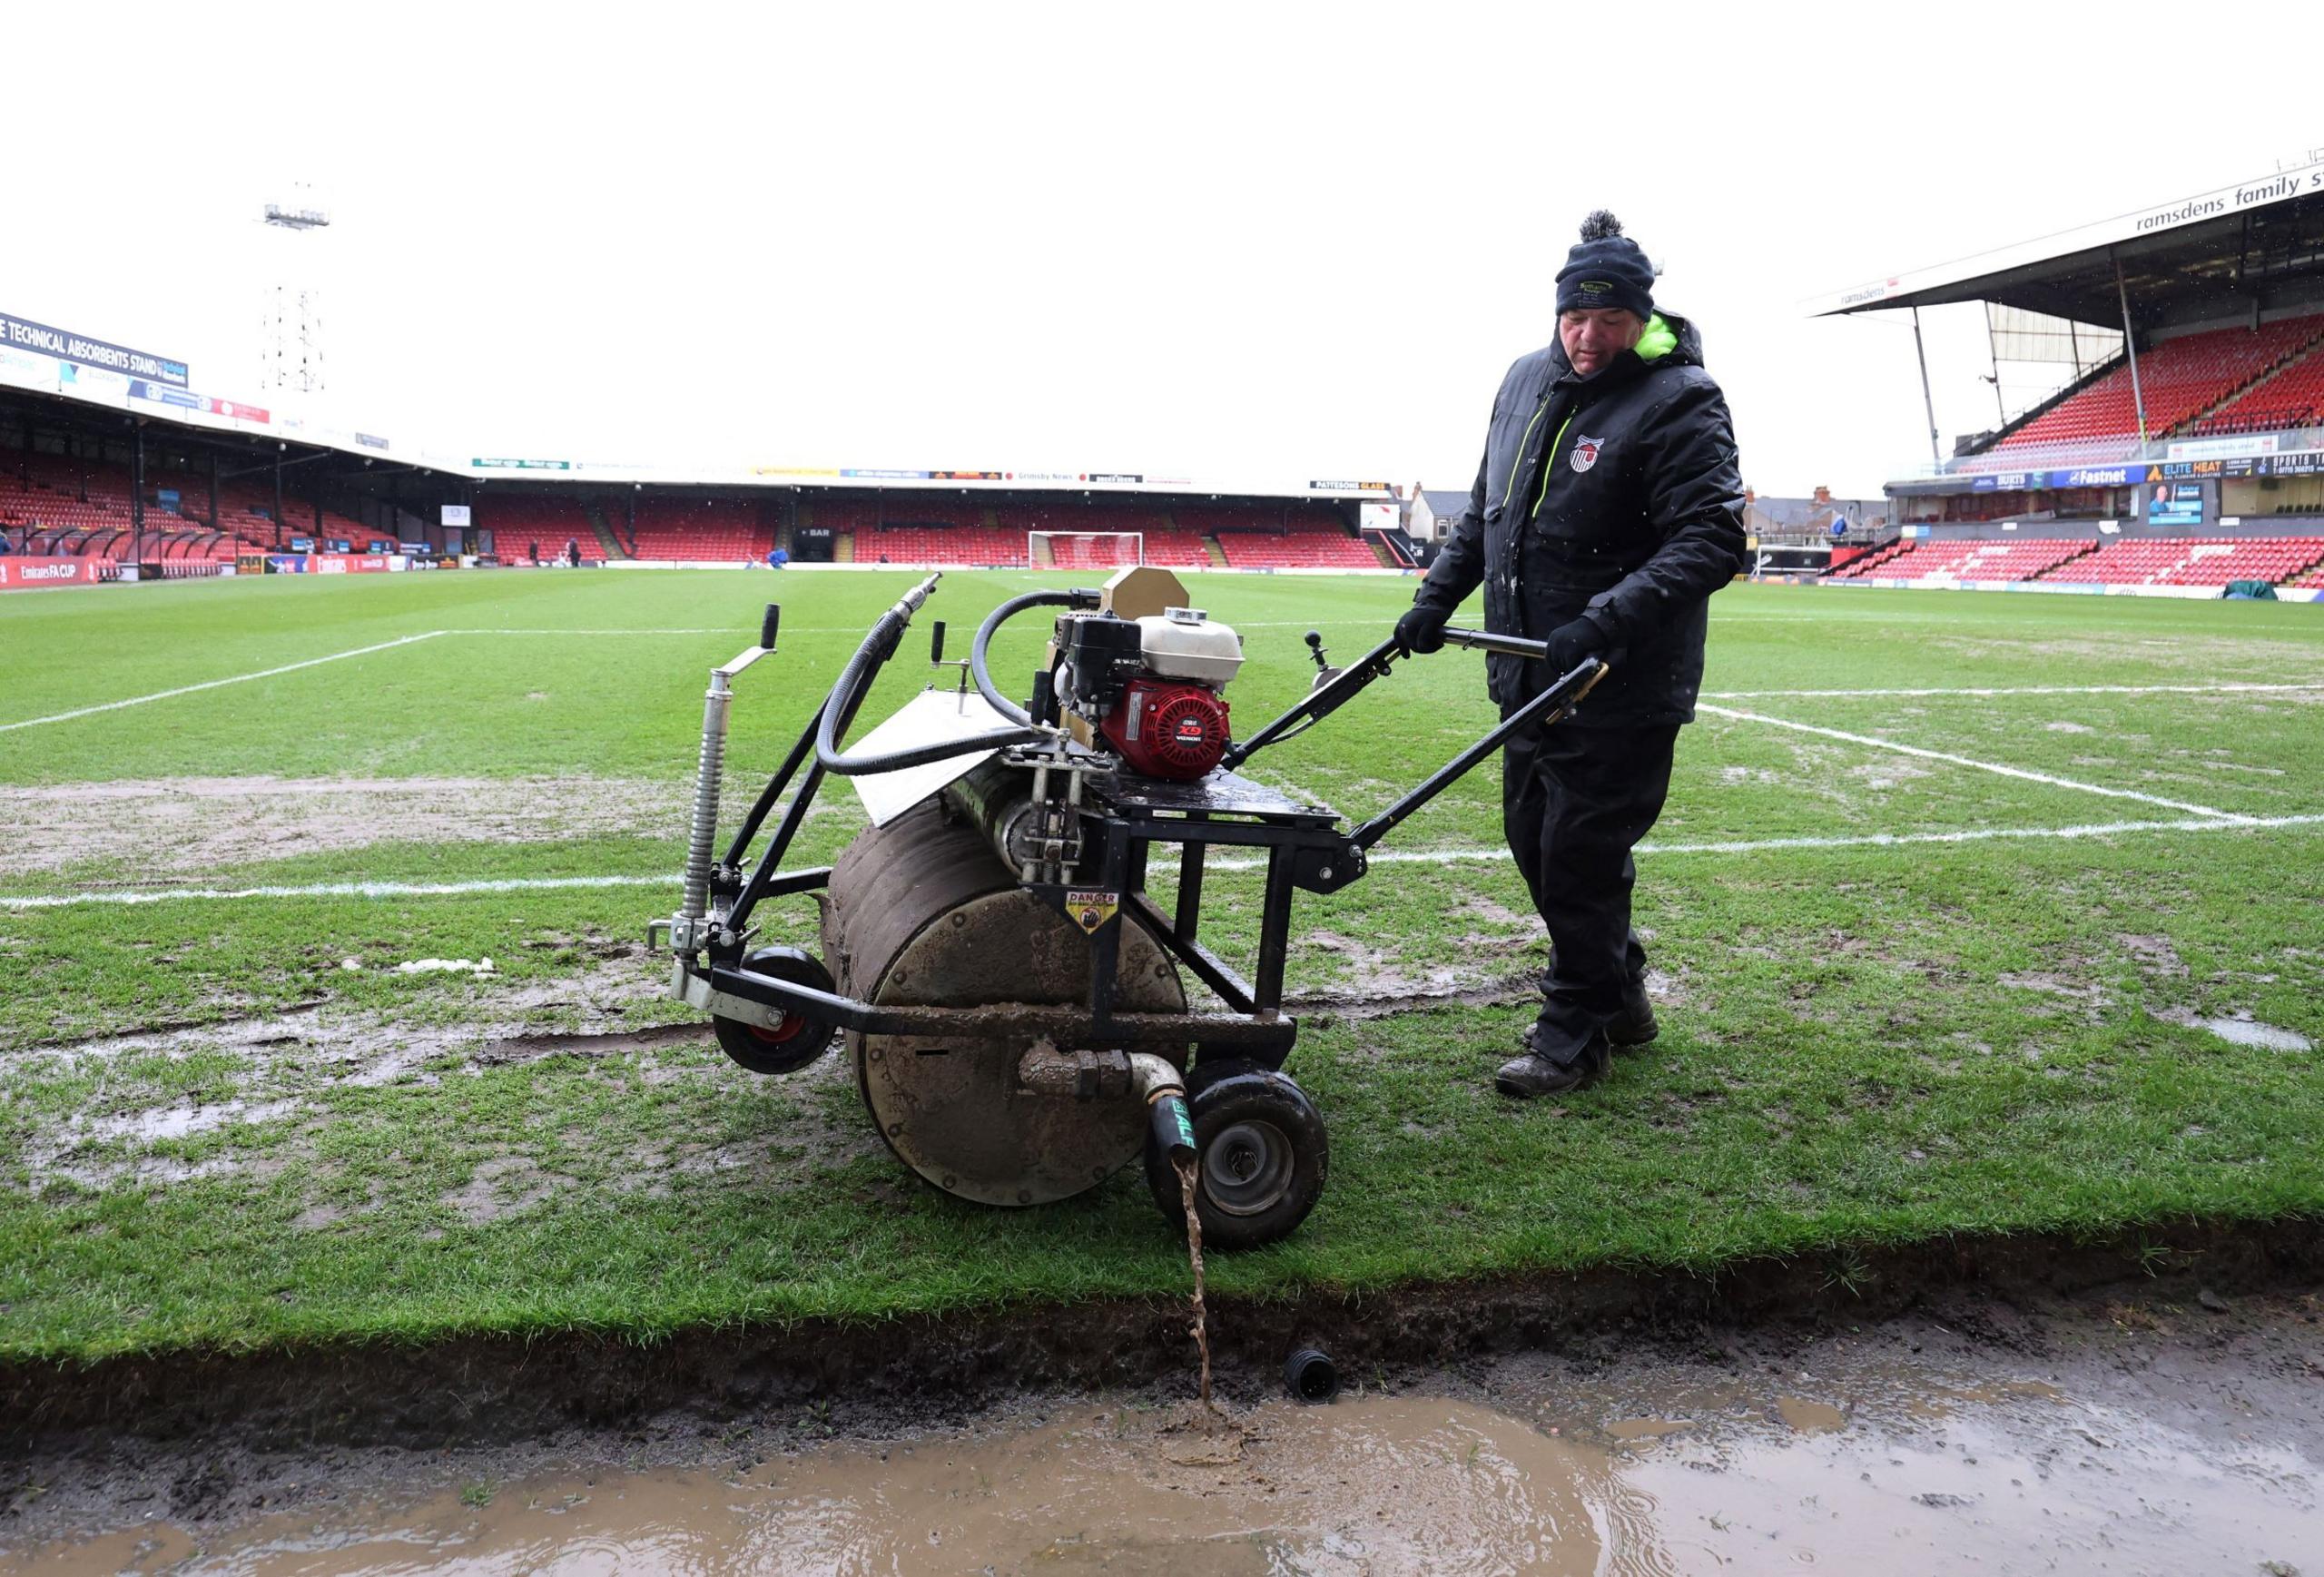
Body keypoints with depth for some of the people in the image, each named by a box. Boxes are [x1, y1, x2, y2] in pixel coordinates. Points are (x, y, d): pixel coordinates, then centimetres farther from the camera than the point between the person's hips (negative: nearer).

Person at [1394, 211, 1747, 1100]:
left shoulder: (1680, 404, -12)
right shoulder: (1526, 383, 11)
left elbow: (1712, 540, -21)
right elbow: (1484, 509, 21)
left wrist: (1608, 620, -31)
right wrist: (1438, 595, 12)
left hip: (1623, 687, -8)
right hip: (1530, 675, 8)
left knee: (1581, 853, -3)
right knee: (1534, 836, 15)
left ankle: (1575, 1033, 14)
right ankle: (1619, 992, 34)